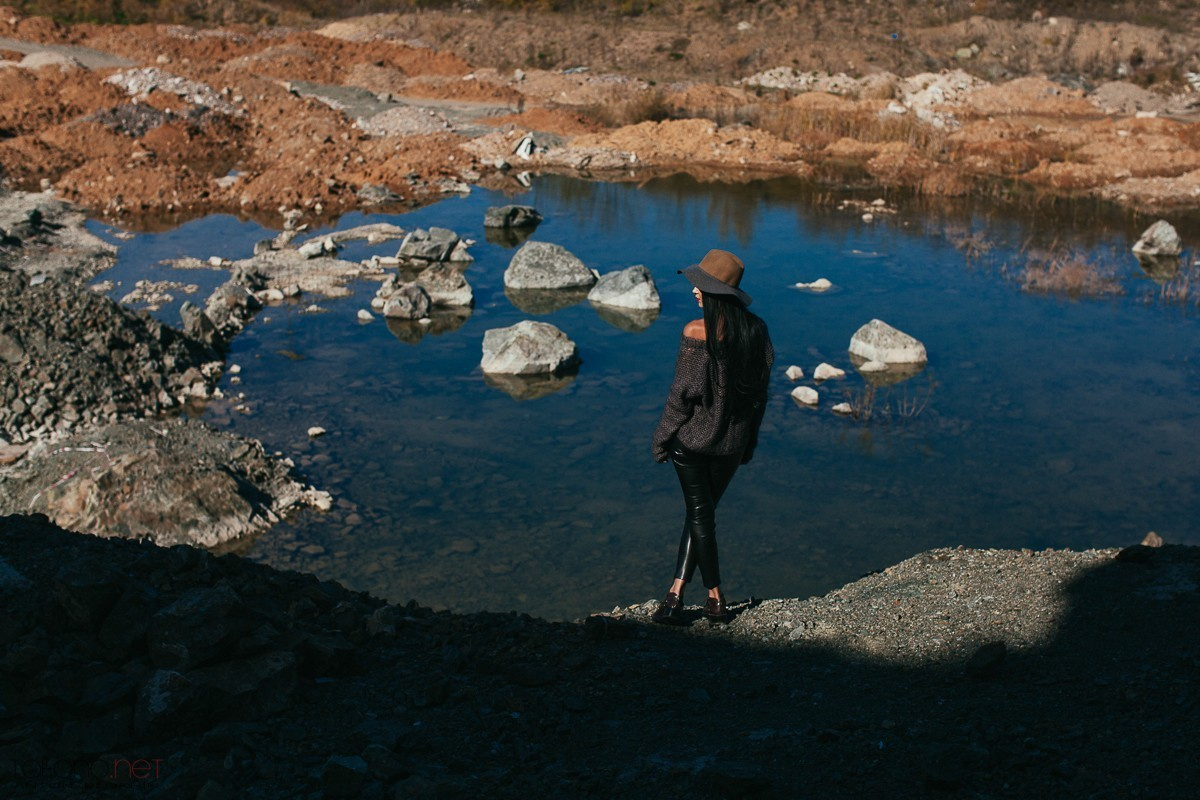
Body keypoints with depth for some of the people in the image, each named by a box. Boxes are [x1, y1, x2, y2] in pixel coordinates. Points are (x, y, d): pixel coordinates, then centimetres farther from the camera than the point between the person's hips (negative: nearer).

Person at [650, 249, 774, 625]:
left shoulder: (696, 332, -19)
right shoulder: (756, 330, -3)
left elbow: (683, 391, -15)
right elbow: (761, 391, 3)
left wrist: (662, 436, -3)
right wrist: (749, 440, 14)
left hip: (693, 436, -4)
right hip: (732, 440, 4)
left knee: (700, 514, 11)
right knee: (701, 512, 16)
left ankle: (715, 597, 19)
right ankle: (676, 594, 17)